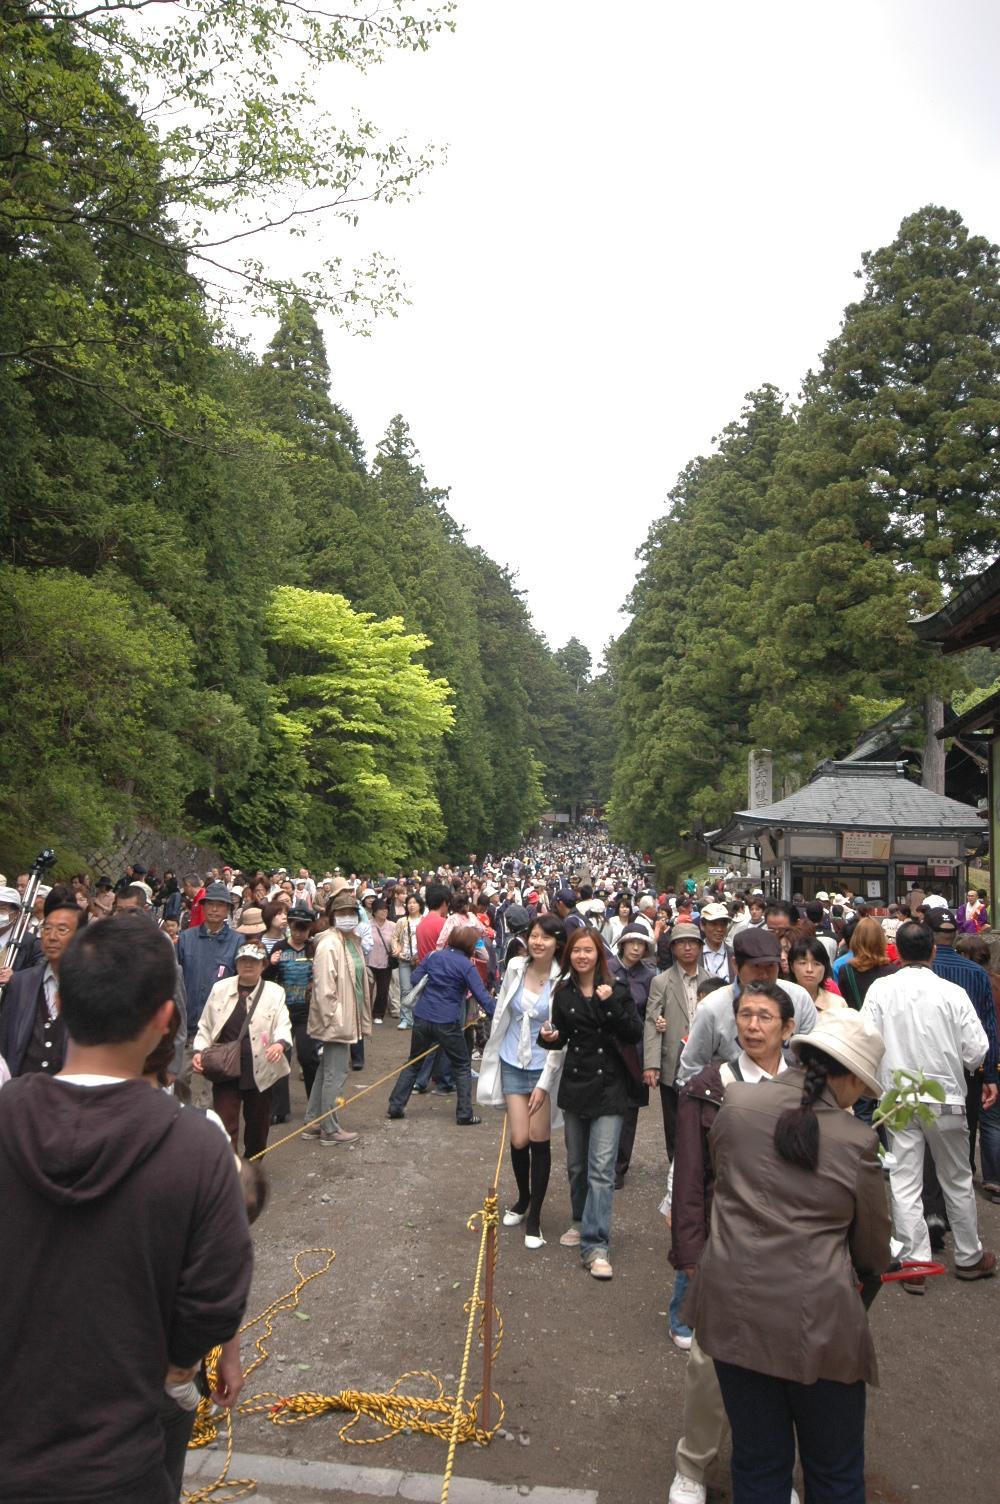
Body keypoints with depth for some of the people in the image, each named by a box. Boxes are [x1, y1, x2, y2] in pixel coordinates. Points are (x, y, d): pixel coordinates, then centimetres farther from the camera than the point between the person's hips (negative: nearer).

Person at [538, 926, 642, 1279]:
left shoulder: (617, 990, -6)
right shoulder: (563, 993, 3)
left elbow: (635, 1035, -11)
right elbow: (560, 1038, 10)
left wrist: (611, 1005, -23)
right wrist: (548, 1038, -13)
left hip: (609, 1087, -4)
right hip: (574, 1085, 4)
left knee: (601, 1168, -8)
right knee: (576, 1164, 16)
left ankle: (595, 1245, -4)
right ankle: (581, 1221, 37)